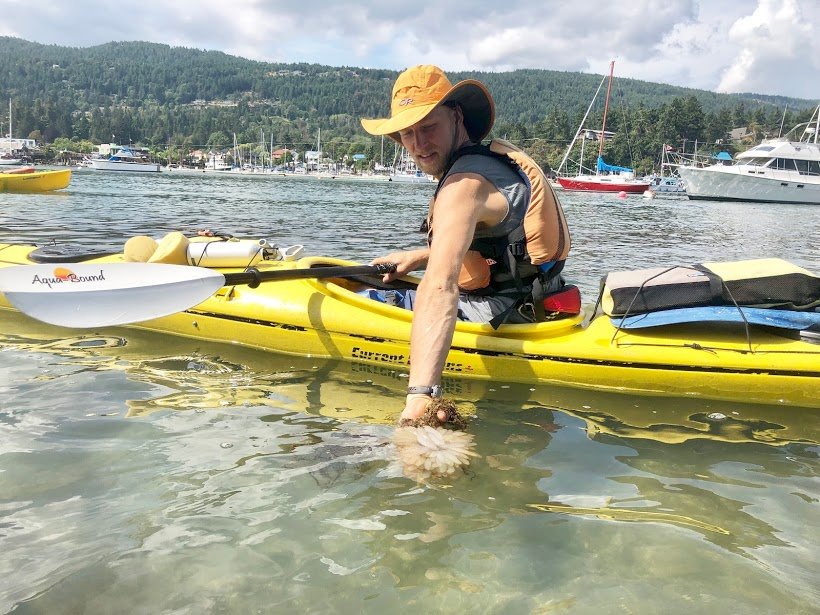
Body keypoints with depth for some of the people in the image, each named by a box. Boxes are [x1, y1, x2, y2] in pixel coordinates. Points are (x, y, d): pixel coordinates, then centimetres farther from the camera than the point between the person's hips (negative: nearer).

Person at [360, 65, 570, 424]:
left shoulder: (464, 185, -24)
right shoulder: (496, 160, 8)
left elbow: (440, 287, -40)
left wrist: (420, 394, -50)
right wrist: (417, 258, 15)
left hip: (501, 313, -10)